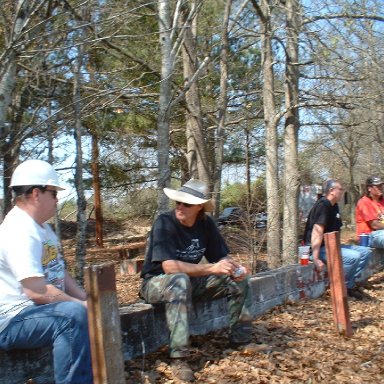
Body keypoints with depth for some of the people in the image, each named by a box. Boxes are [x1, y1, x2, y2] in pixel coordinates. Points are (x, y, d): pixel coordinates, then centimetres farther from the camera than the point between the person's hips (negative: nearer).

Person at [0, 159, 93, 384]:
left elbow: (60, 273, 15)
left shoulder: (43, 228, 13)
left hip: (36, 310, 11)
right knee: (74, 314, -32)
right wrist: (82, 305, -19)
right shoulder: (19, 231, -20)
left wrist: (87, 301, 1)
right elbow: (37, 291, -28)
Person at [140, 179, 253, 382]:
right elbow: (169, 267, -32)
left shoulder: (206, 224, -6)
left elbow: (221, 257, -1)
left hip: (192, 281, 6)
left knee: (239, 279, -6)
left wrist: (233, 268, -24)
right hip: (157, 282, -6)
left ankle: (240, 340, 6)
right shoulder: (164, 223, -24)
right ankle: (179, 358, -35)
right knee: (180, 281, -40)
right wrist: (212, 268, -34)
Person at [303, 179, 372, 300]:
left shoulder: (334, 206, 12)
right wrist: (316, 259, -31)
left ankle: (350, 283, 2)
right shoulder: (323, 205, -18)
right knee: (353, 257, -28)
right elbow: (317, 231, -26)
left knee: (365, 252, 4)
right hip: (320, 248, -10)